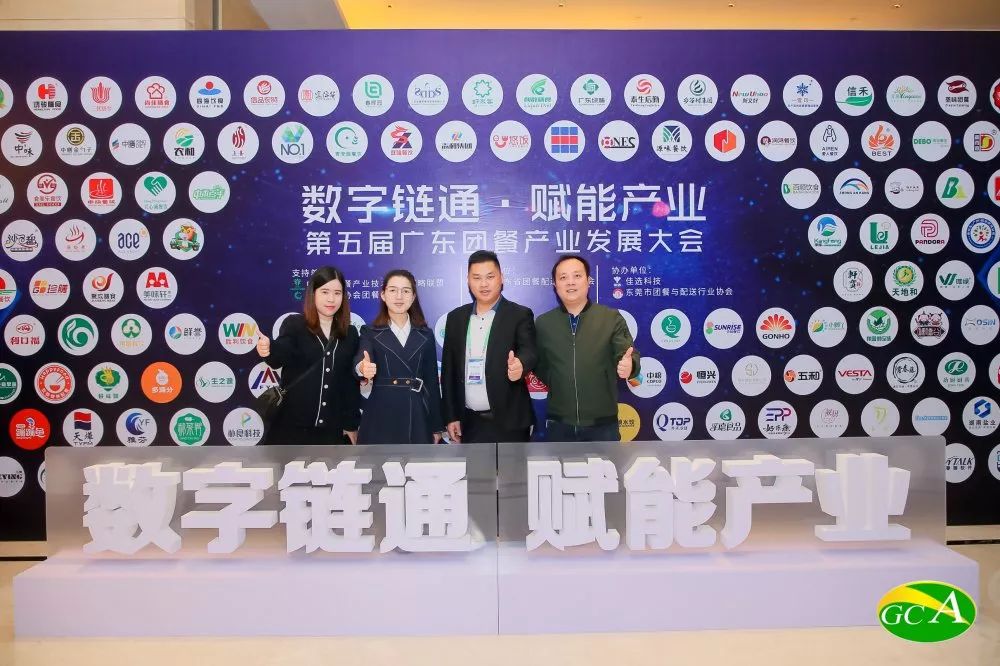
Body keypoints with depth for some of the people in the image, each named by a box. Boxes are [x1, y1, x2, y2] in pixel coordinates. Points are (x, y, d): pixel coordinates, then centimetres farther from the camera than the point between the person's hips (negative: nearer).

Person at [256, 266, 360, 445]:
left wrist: (352, 424, 10)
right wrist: (269, 350, -45)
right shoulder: (294, 325, -2)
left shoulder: (350, 334, 8)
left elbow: (352, 382, 11)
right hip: (292, 426, -3)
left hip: (332, 429, 3)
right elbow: (281, 355, -21)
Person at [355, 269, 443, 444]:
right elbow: (360, 360, -17)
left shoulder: (425, 335, 9)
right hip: (381, 418, -2)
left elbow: (431, 380, 11)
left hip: (417, 418, 2)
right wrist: (363, 369, -42)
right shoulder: (370, 333, 3)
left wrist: (436, 426, 9)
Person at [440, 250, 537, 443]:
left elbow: (529, 351, -17)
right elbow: (448, 370, 11)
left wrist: (519, 364, -41)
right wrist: (451, 416, 7)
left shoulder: (520, 315, -2)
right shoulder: (456, 318, 9)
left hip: (509, 422, -3)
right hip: (470, 423, 4)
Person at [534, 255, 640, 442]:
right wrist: (557, 385, -3)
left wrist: (629, 365, -29)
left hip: (602, 424, -1)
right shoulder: (543, 323, 4)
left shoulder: (612, 318, -1)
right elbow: (539, 364, 8)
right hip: (559, 424, 2)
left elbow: (628, 355, -9)